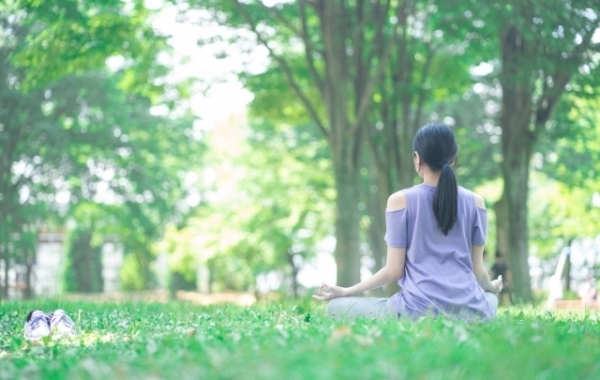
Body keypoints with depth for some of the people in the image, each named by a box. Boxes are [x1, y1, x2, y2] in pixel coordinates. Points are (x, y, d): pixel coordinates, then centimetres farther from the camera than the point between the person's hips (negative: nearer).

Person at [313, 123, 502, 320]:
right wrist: (492, 287, 34)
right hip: (470, 311, 5)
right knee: (491, 298, 41)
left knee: (337, 307, 12)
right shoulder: (475, 202, 5)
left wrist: (346, 291, 10)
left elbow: (394, 271, -3)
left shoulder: (400, 200, -3)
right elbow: (477, 271, 10)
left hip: (417, 311, -4)